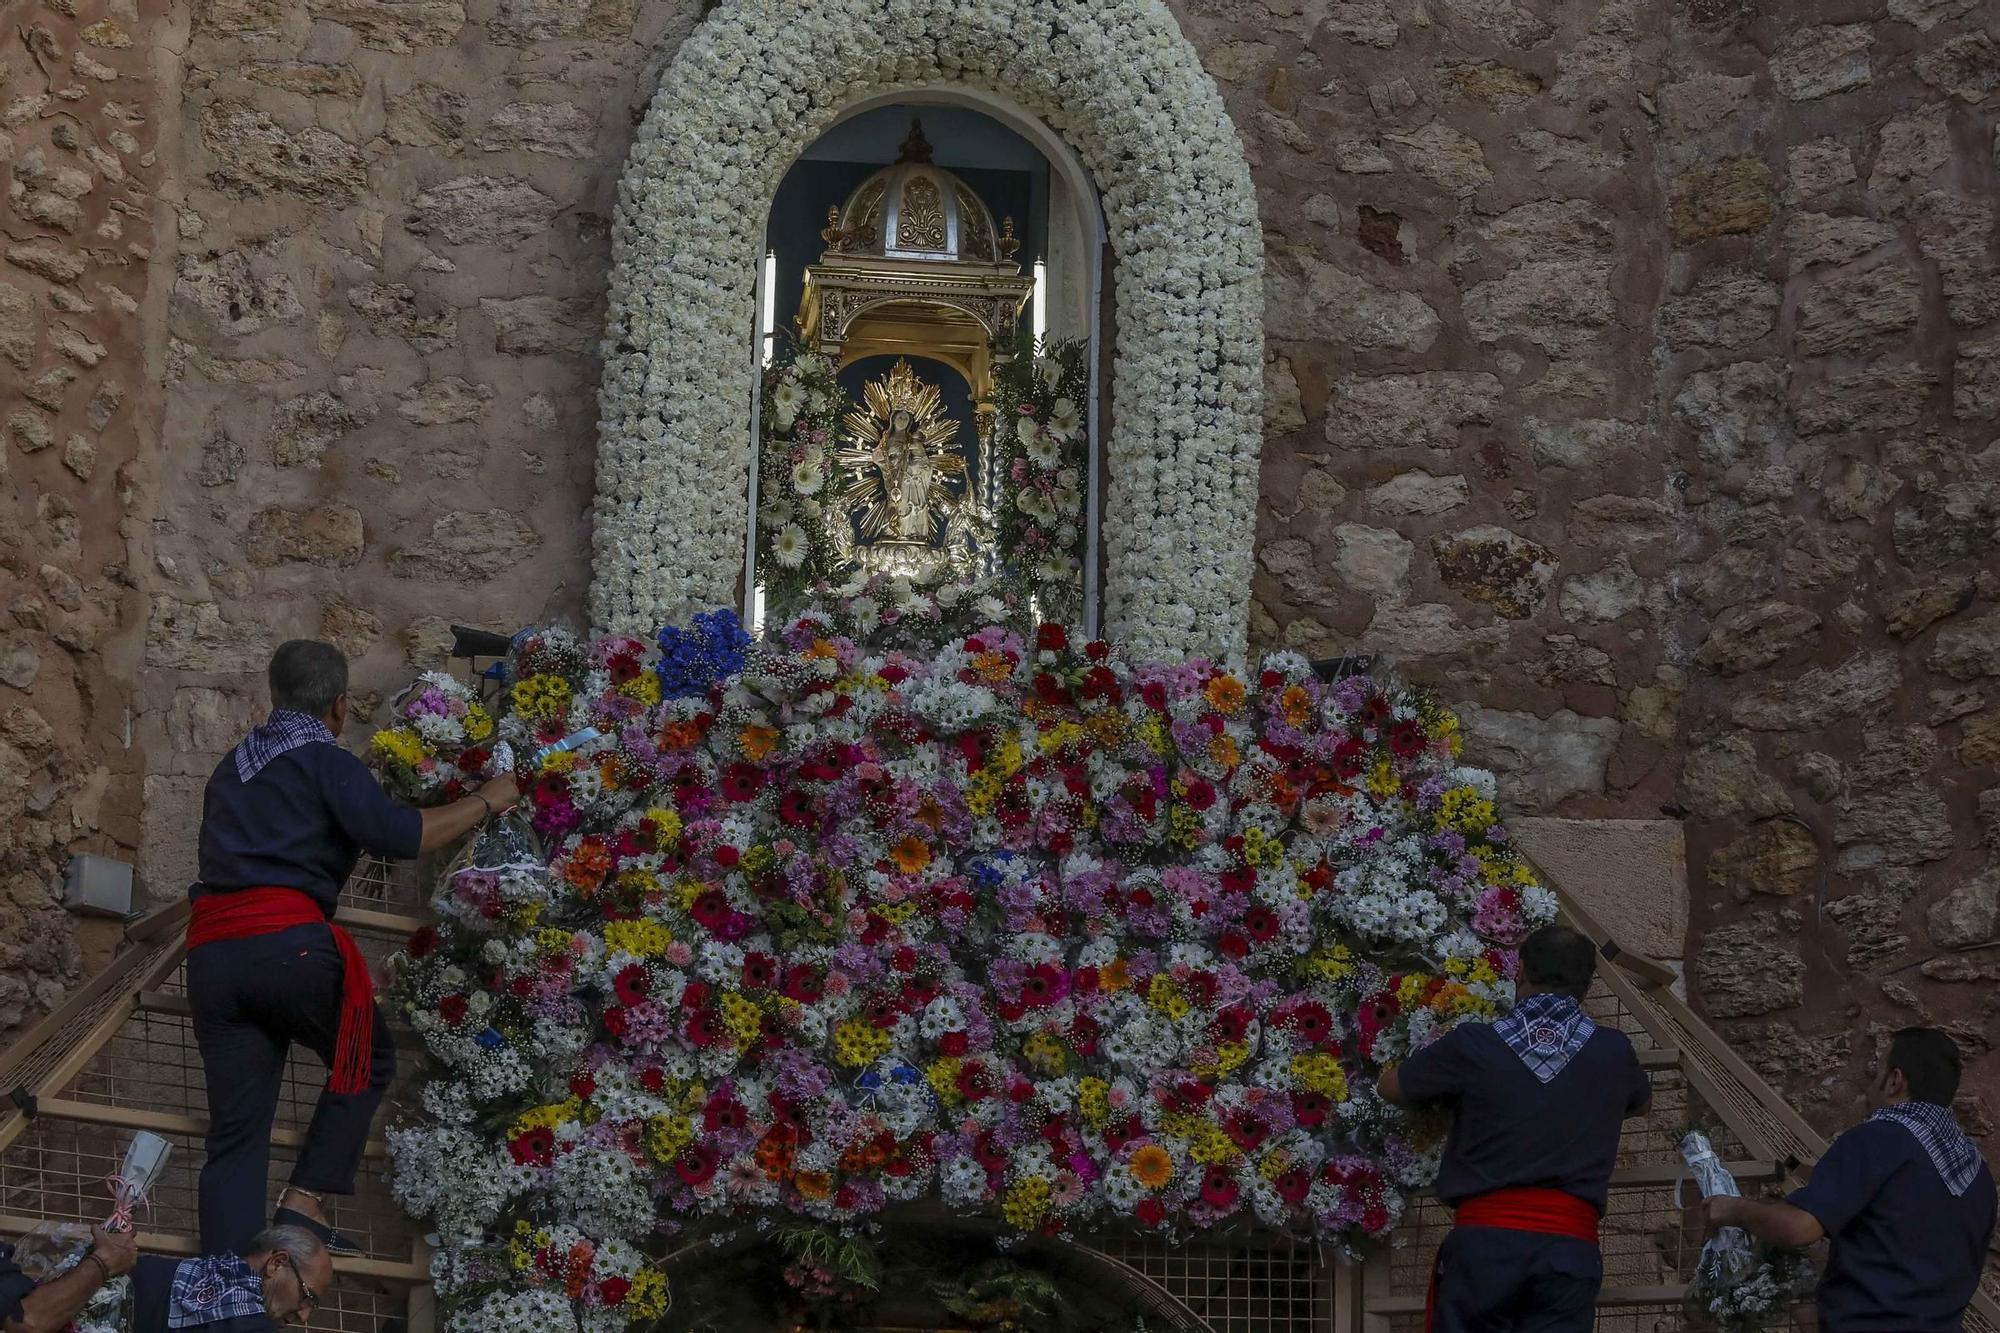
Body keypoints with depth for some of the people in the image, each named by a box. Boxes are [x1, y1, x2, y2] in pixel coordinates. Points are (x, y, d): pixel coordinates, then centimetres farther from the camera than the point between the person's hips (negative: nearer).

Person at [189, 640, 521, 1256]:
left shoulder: (232, 766, 25)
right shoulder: (324, 761, 2)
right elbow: (399, 834, -11)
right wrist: (485, 802, 2)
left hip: (210, 951, 6)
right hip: (288, 944, -6)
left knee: (235, 1130, 4)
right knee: (368, 1061, 17)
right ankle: (304, 1201, 5)